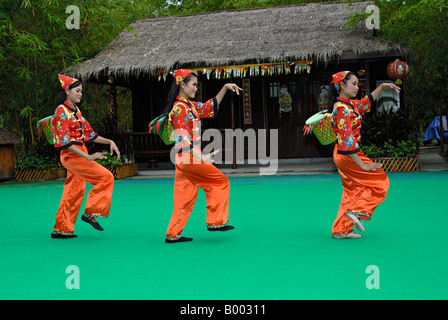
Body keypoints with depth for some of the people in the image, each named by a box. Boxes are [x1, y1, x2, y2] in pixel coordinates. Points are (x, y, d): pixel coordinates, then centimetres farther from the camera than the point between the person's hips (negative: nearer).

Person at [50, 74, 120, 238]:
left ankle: (61, 229, 17)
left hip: (78, 155, 9)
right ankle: (90, 213, -4)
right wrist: (88, 157, -24)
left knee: (75, 192, 10)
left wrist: (109, 142, 6)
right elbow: (64, 142, -19)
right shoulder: (62, 112, -12)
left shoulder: (76, 111, 15)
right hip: (72, 156, -9)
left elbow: (89, 134, 19)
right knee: (106, 177, -12)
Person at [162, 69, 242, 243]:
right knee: (221, 182, 2)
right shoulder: (180, 108, -13)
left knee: (186, 196, 11)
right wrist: (201, 157, -27)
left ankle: (173, 234, 13)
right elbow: (183, 138, -21)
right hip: (189, 158, -9)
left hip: (185, 159, 9)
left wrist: (225, 88, 19)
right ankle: (216, 222, 7)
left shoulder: (190, 105, 15)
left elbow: (210, 106, 28)